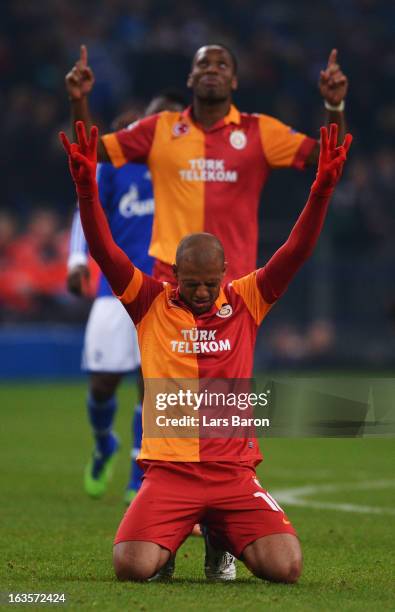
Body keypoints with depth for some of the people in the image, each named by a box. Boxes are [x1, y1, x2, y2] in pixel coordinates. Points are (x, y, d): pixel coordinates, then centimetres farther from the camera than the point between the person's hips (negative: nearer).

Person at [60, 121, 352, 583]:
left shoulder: (246, 302, 8)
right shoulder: (151, 305, 5)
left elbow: (296, 253, 1)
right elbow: (105, 252, -4)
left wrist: (322, 189, -12)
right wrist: (86, 187, -18)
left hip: (234, 471, 1)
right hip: (168, 470, -1)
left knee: (286, 567, -17)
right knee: (132, 566, -24)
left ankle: (223, 539, 19)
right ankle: (168, 541, 16)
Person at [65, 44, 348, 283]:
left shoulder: (260, 131, 4)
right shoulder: (161, 129, 7)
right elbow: (91, 151, 9)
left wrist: (334, 106, -16)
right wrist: (79, 101, -6)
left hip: (234, 281, -1)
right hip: (172, 279, 1)